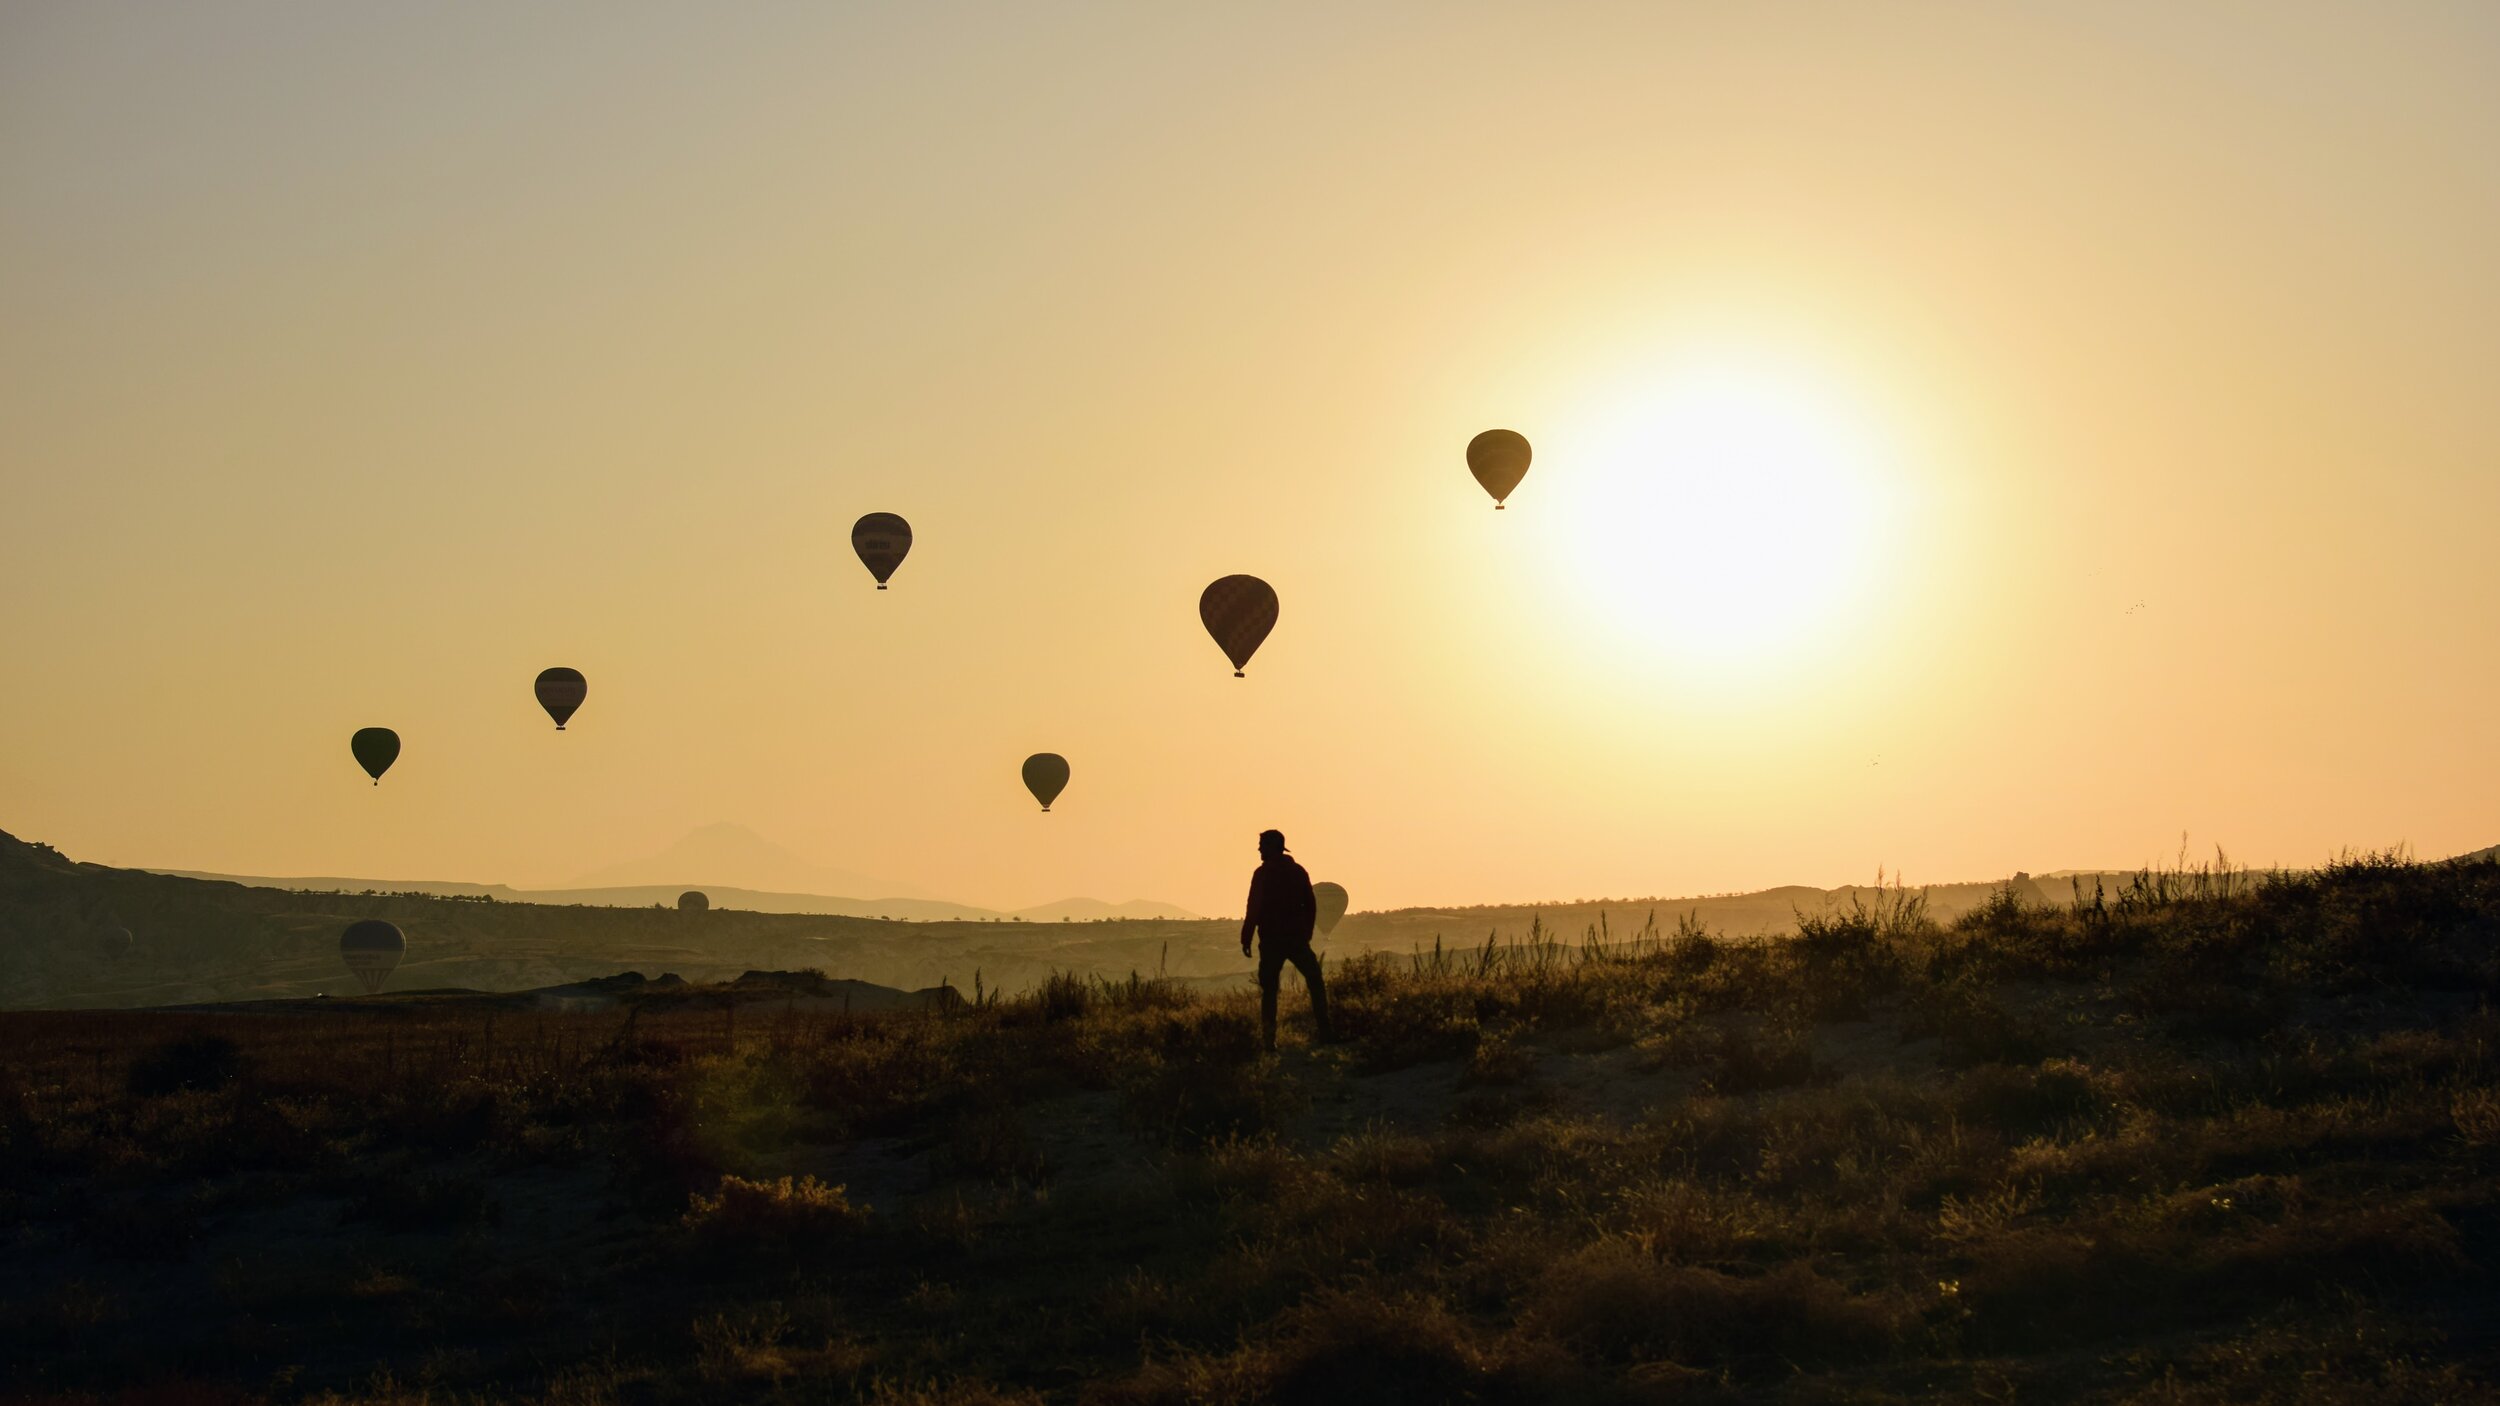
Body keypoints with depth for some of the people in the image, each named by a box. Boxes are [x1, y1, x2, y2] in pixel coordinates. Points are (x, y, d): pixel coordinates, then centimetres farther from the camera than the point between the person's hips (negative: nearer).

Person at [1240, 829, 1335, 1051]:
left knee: (1269, 991, 2)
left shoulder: (1263, 873, -8)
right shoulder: (1298, 871, 8)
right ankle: (1324, 1031, 1)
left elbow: (1254, 909, -12)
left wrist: (1246, 938, -7)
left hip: (1271, 941, -3)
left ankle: (1269, 1040, -4)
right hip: (1297, 939, 3)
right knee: (1315, 984, 11)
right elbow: (1311, 906, 13)